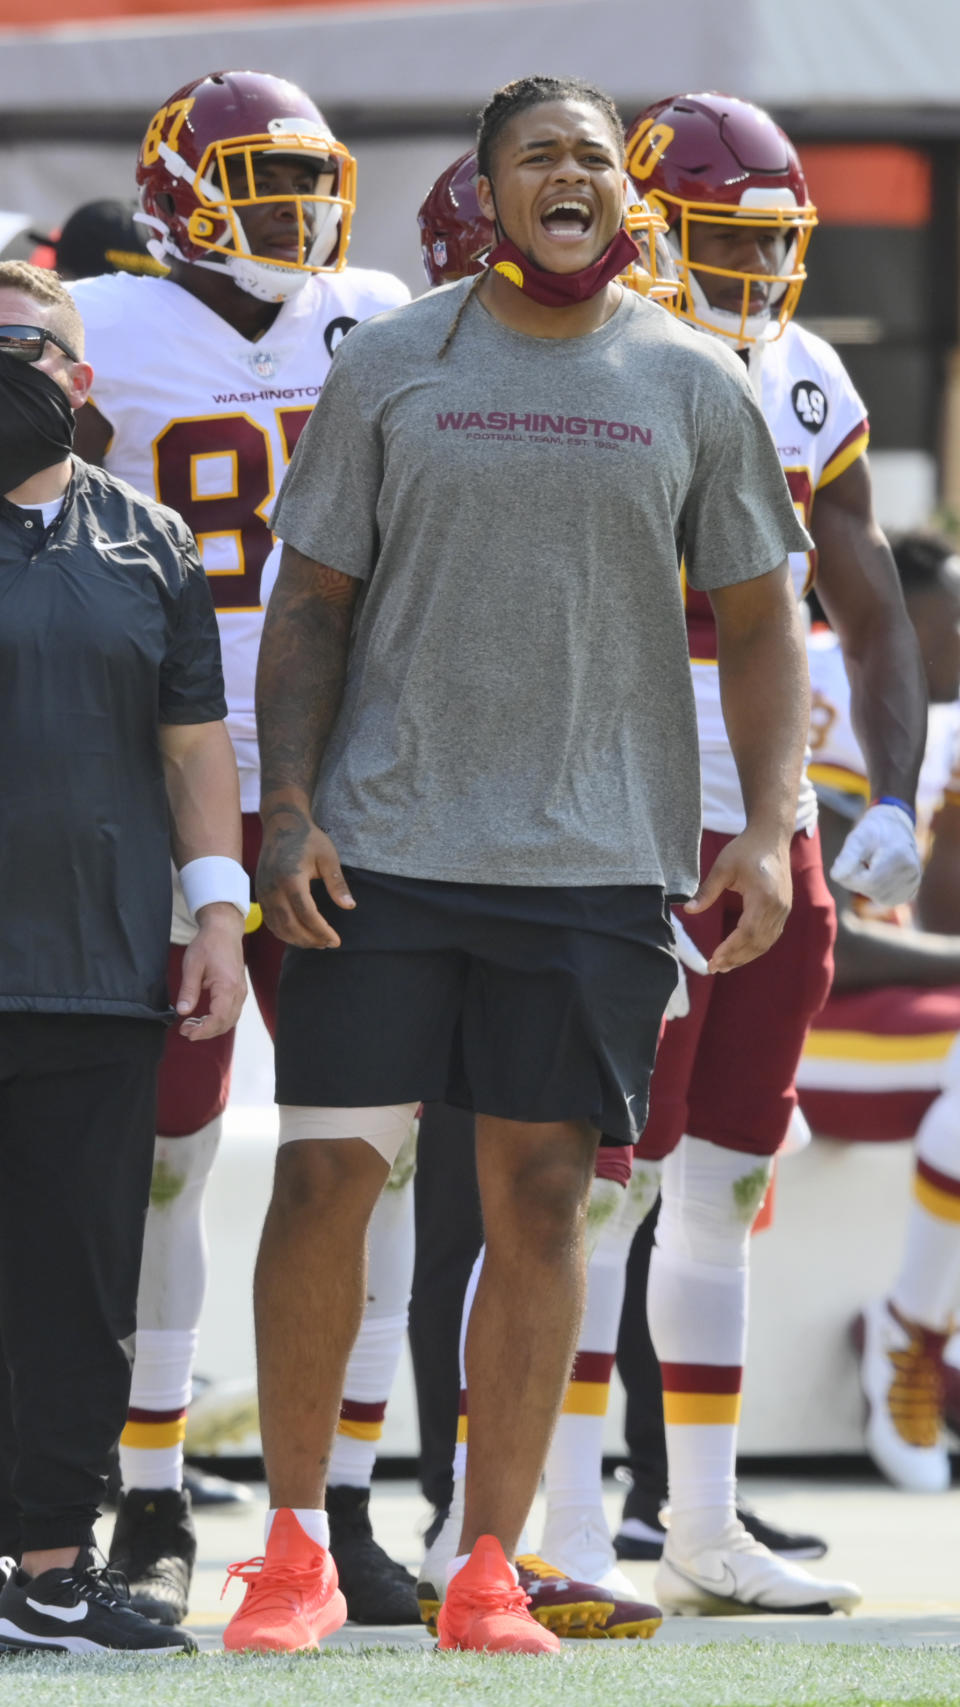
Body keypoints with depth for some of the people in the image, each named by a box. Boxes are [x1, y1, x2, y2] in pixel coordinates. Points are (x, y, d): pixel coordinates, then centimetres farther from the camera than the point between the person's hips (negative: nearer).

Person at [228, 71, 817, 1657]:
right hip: (384, 849, -1)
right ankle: (296, 1547, 10)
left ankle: (488, 1572, 7)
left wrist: (769, 826, -2)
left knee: (540, 1203, 1)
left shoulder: (694, 388, 6)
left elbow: (759, 630, 10)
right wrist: (288, 807, -5)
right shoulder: (391, 365, 4)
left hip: (597, 862, 1)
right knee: (323, 1178, -3)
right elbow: (309, 604, 6)